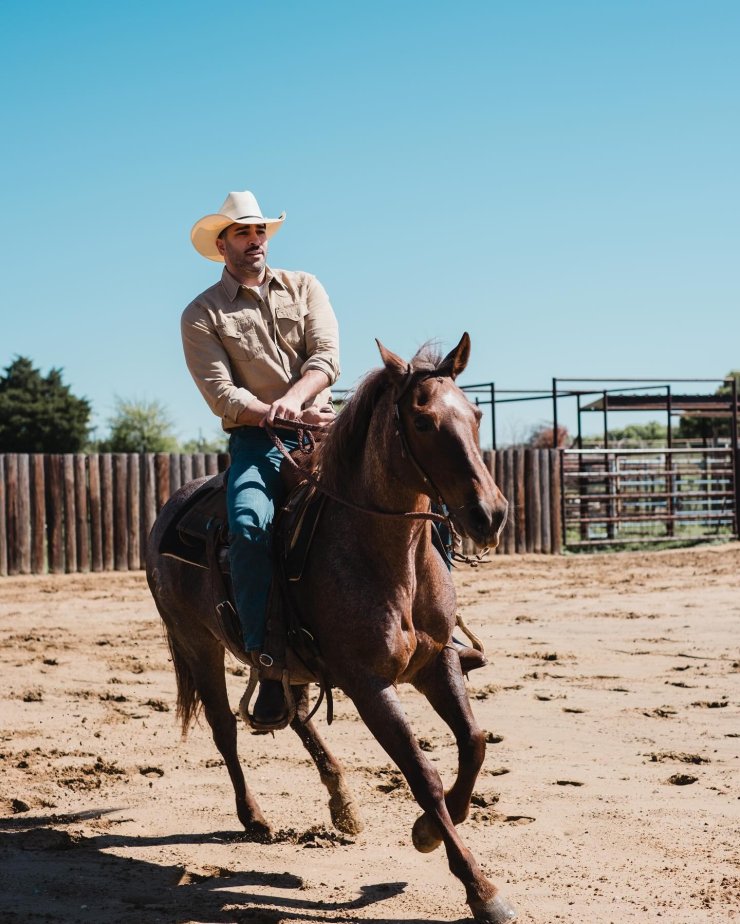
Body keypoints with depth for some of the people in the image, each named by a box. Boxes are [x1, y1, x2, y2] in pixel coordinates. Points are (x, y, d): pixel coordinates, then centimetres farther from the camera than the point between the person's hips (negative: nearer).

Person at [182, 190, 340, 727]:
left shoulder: (304, 287, 14)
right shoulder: (202, 314, 6)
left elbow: (326, 357, -1)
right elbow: (222, 396, -5)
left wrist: (293, 398, -21)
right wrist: (287, 416, -15)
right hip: (256, 441, -3)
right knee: (250, 525, -32)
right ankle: (269, 664, -24)